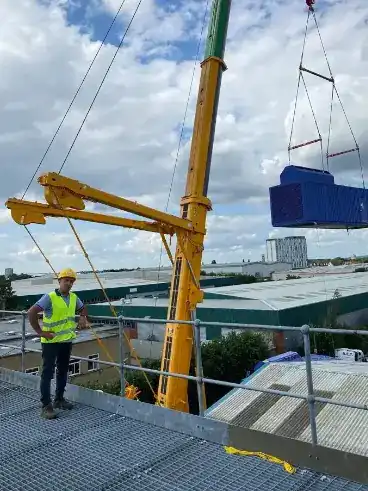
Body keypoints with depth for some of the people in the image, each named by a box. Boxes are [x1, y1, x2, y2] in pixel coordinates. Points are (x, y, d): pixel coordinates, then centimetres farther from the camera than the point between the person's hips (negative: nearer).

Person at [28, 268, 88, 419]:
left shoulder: (74, 298, 4)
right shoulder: (49, 297, -16)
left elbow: (83, 309, 23)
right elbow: (31, 312, -21)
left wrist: (83, 318, 2)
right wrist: (40, 332, -19)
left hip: (67, 340, 7)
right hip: (51, 341, -6)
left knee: (63, 371, 16)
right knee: (47, 373, 0)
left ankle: (59, 399, 31)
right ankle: (46, 406, 8)